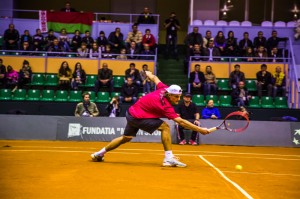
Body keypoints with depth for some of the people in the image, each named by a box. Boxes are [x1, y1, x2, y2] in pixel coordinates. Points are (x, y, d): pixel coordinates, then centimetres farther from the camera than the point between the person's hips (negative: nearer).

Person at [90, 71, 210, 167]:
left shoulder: (164, 88, -9)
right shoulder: (166, 107, -28)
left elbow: (154, 78, 9)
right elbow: (181, 122, -33)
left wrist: (148, 74, 32)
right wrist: (200, 130, -34)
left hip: (132, 112, 9)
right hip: (138, 117, -9)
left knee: (126, 138, 24)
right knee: (165, 127, -16)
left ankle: (99, 154, 36)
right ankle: (169, 158, -14)